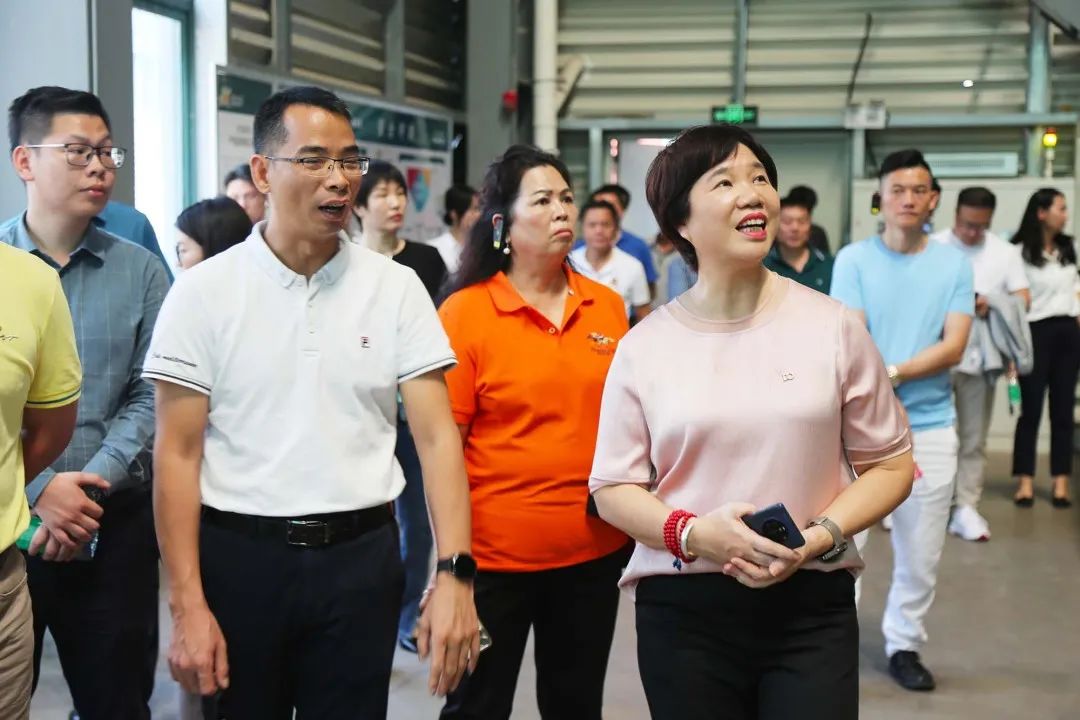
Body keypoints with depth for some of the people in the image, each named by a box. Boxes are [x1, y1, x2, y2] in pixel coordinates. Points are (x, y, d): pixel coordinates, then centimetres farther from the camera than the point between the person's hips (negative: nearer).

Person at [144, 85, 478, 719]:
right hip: (240, 555, -1)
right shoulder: (204, 292, -3)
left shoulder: (396, 288, 0)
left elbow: (436, 436, -3)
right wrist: (187, 606, -9)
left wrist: (454, 574, -15)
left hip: (361, 555, 1)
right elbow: (177, 453, -3)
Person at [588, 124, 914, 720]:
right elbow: (612, 488, 3)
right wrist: (693, 533, -15)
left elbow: (889, 464, 5)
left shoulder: (832, 326, 1)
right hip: (681, 610, 0)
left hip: (811, 607, 0)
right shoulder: (644, 346, 1)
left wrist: (818, 538, -11)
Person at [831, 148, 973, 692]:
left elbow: (954, 346, -4)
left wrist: (893, 373, -17)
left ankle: (904, 645, 27)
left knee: (921, 552, 10)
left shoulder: (954, 263, 4)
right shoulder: (854, 259, -1)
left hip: (931, 425, 2)